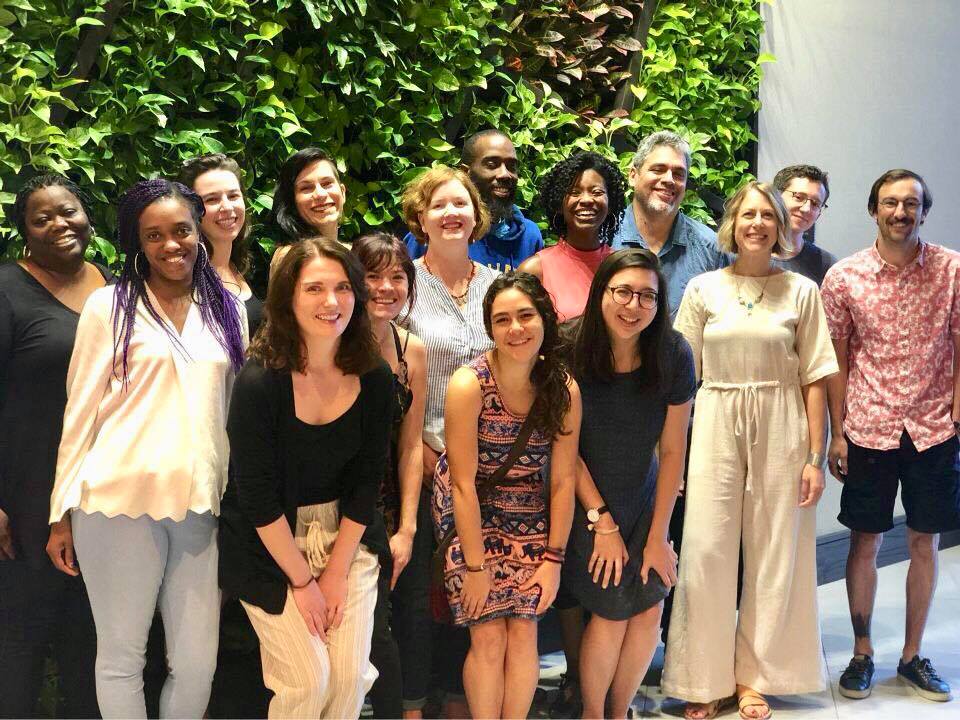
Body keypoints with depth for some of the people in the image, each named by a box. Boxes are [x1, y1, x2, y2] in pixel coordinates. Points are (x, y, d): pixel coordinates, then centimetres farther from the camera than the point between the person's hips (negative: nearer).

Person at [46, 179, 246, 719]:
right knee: (121, 656, 5)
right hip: (121, 500, -3)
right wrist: (63, 513, -1)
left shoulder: (228, 311, 11)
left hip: (202, 506, 3)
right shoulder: (109, 305, 1)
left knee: (198, 663, 5)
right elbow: (81, 411, 1)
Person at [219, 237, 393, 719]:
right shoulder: (259, 382, -21)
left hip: (347, 534, 4)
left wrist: (337, 571, -4)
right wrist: (302, 581, -12)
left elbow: (366, 480, -1)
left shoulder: (374, 378, -7)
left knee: (351, 676, 0)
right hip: (270, 546, -4)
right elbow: (258, 498, -17)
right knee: (308, 679, -8)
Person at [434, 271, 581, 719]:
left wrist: (553, 559, -4)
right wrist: (476, 566, -14)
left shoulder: (564, 389, -9)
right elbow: (464, 483, -16)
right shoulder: (469, 385, -19)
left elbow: (563, 480, -4)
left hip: (529, 518, 3)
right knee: (488, 636, -7)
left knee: (524, 632, -1)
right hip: (470, 516, -3)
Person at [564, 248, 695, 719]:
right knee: (612, 612, -7)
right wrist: (602, 522, -13)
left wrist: (657, 536, -7)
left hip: (644, 499, 3)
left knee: (649, 608, -4)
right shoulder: (571, 353, -21)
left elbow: (672, 450, -9)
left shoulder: (673, 354, -15)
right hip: (586, 502, -3)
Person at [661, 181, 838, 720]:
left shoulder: (802, 291, 3)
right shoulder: (703, 289, 4)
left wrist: (815, 457, -2)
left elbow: (814, 379, 2)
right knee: (706, 552, -1)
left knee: (774, 554, 5)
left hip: (780, 431, 0)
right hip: (715, 427, 0)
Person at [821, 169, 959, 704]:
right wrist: (837, 434, -1)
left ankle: (913, 656, 24)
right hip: (869, 431, 0)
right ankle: (862, 653, 22)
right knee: (866, 542, 7)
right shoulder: (843, 277, -4)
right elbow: (837, 360, 1)